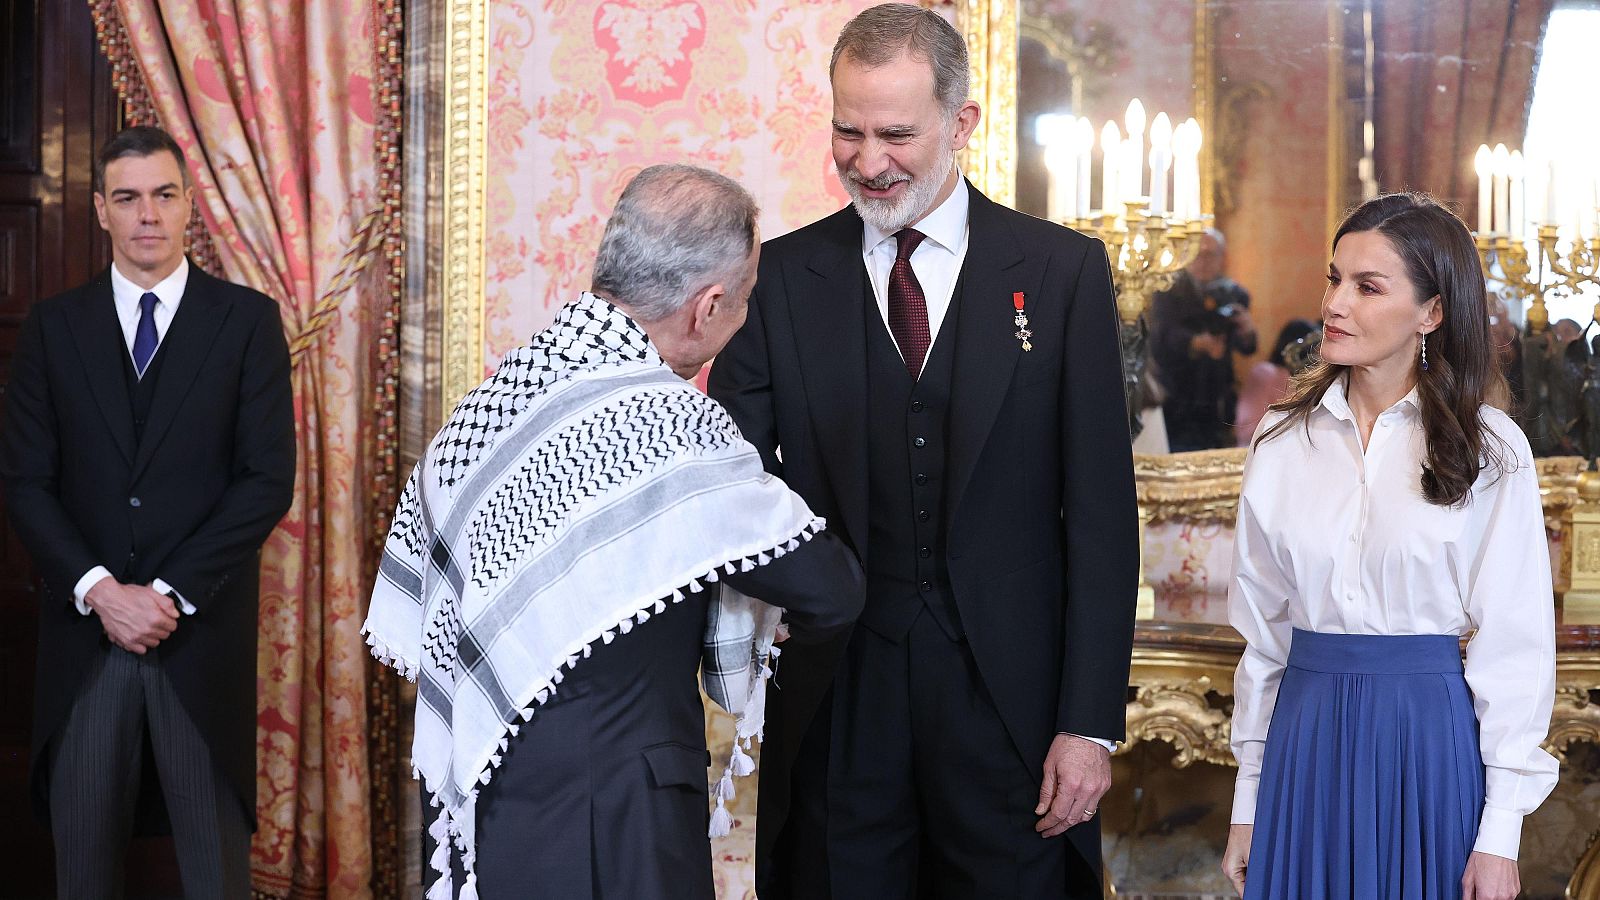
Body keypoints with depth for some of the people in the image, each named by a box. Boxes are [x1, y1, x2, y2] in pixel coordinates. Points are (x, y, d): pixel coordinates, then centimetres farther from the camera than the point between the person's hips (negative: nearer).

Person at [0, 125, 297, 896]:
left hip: (203, 632, -1)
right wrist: (99, 590, -10)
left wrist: (171, 593, -10)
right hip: (85, 632, 2)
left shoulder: (247, 320, 3)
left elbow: (269, 479, -3)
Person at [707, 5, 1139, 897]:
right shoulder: (783, 278, 4)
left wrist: (1091, 723, -6)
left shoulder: (1062, 271, 0)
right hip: (836, 699, 1)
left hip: (1008, 702, -1)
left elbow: (1101, 510, -1)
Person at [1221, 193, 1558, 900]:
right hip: (1305, 738, 3)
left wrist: (1500, 833, -9)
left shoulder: (1490, 450, -4)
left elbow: (1514, 647, -5)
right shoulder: (1282, 439, 4)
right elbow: (1261, 628, 7)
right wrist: (1248, 801, 6)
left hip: (1431, 743, -3)